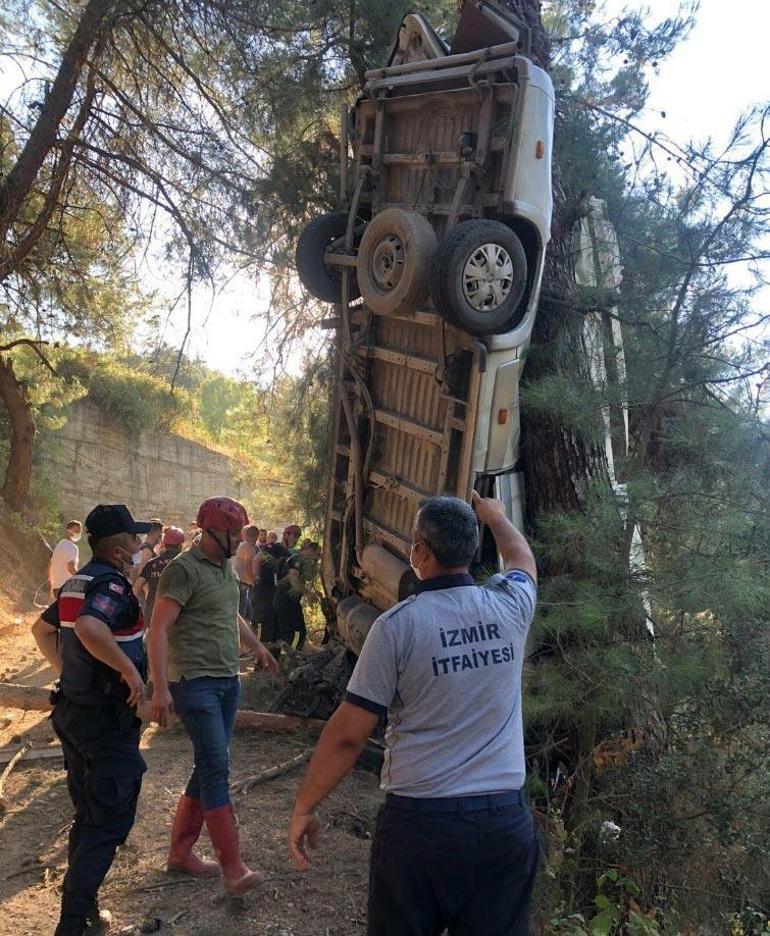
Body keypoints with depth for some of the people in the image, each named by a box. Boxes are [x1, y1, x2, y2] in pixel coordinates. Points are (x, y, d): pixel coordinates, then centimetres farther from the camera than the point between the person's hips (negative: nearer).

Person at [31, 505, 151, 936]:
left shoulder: (79, 581, 8)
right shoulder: (112, 584, -21)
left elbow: (42, 629, 20)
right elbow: (88, 628, -40)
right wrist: (131, 670, -30)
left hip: (73, 712, 9)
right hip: (108, 719, -9)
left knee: (89, 815, 20)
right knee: (109, 821, 2)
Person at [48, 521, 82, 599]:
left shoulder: (59, 545, 18)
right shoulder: (72, 547, -10)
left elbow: (49, 567, 23)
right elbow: (71, 568, -23)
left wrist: (50, 587, 28)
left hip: (56, 587, 9)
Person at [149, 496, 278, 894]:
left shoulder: (226, 567, 12)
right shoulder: (183, 569, -14)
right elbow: (159, 628, -19)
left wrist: (257, 647, 35)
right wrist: (160, 689, -25)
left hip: (227, 681, 9)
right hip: (195, 682, -9)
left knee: (209, 768, 12)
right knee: (216, 768, -9)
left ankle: (180, 851, 26)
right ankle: (233, 867, -4)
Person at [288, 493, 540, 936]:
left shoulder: (397, 625, -13)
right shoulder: (511, 606, -2)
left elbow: (348, 734, -10)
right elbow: (523, 557, 23)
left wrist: (304, 808, 3)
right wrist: (496, 516, 42)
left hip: (419, 821, -3)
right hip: (506, 821, 4)